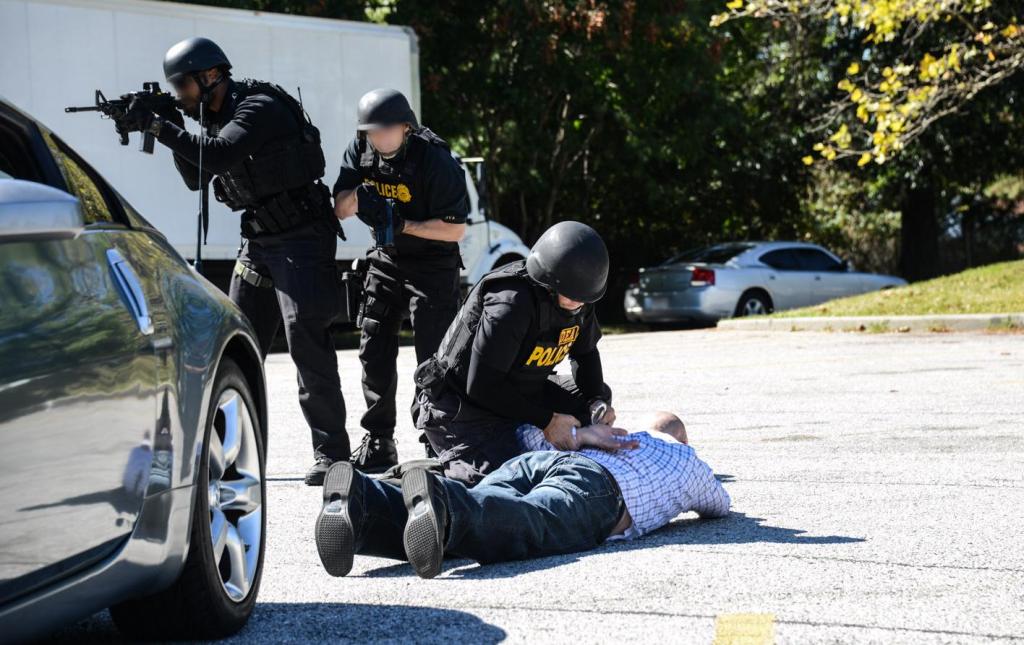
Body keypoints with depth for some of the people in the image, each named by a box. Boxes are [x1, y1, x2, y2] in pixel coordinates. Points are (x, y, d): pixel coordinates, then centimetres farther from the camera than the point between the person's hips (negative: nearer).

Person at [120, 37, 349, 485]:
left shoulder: (260, 108, -17)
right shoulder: (216, 116, 11)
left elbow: (219, 155, -30)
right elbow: (196, 178, 14)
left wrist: (160, 128, -23)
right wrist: (172, 129, 1)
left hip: (301, 237, -9)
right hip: (258, 239, 9)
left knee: (307, 341, -14)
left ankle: (331, 453, -11)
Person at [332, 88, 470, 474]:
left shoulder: (435, 159, -23)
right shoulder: (362, 148, -6)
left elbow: (456, 229, -20)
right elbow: (340, 209, -4)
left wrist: (404, 225, -30)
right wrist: (358, 195, -27)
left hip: (432, 264, -6)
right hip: (386, 260, 6)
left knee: (433, 358, -9)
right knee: (374, 352, 5)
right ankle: (378, 444, 13)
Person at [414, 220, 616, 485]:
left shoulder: (578, 296, -5)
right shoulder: (511, 304, -31)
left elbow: (585, 354, 14)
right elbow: (481, 387, -29)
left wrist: (598, 401, -5)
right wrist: (545, 421, -24)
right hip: (465, 405, -9)